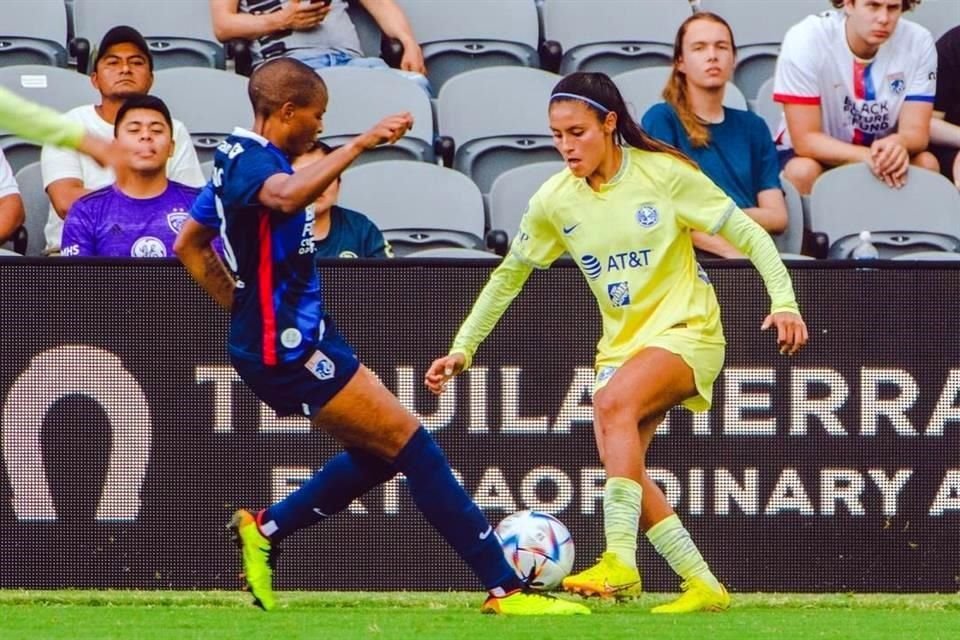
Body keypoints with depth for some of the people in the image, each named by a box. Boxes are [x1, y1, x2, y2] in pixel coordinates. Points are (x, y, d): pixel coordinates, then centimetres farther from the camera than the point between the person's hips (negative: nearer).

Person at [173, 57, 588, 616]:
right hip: (290, 349, -11)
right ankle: (506, 588, -11)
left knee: (380, 453, 17)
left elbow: (189, 245, 26)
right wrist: (361, 144, -43)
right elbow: (288, 195, -42)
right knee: (413, 445, -11)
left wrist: (247, 307, 22)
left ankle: (265, 529, 21)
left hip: (292, 339, 11)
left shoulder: (241, 160, 15)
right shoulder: (249, 160, -16)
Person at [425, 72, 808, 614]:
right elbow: (510, 275, 12)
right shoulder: (555, 199, -1)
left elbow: (748, 234, -8)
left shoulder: (663, 173, -12)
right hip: (623, 342, 6)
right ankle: (703, 585, 0)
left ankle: (620, 561, -38)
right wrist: (463, 349, 8)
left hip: (687, 330, -6)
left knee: (614, 402, -32)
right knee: (621, 464, -11)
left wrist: (784, 302, -19)